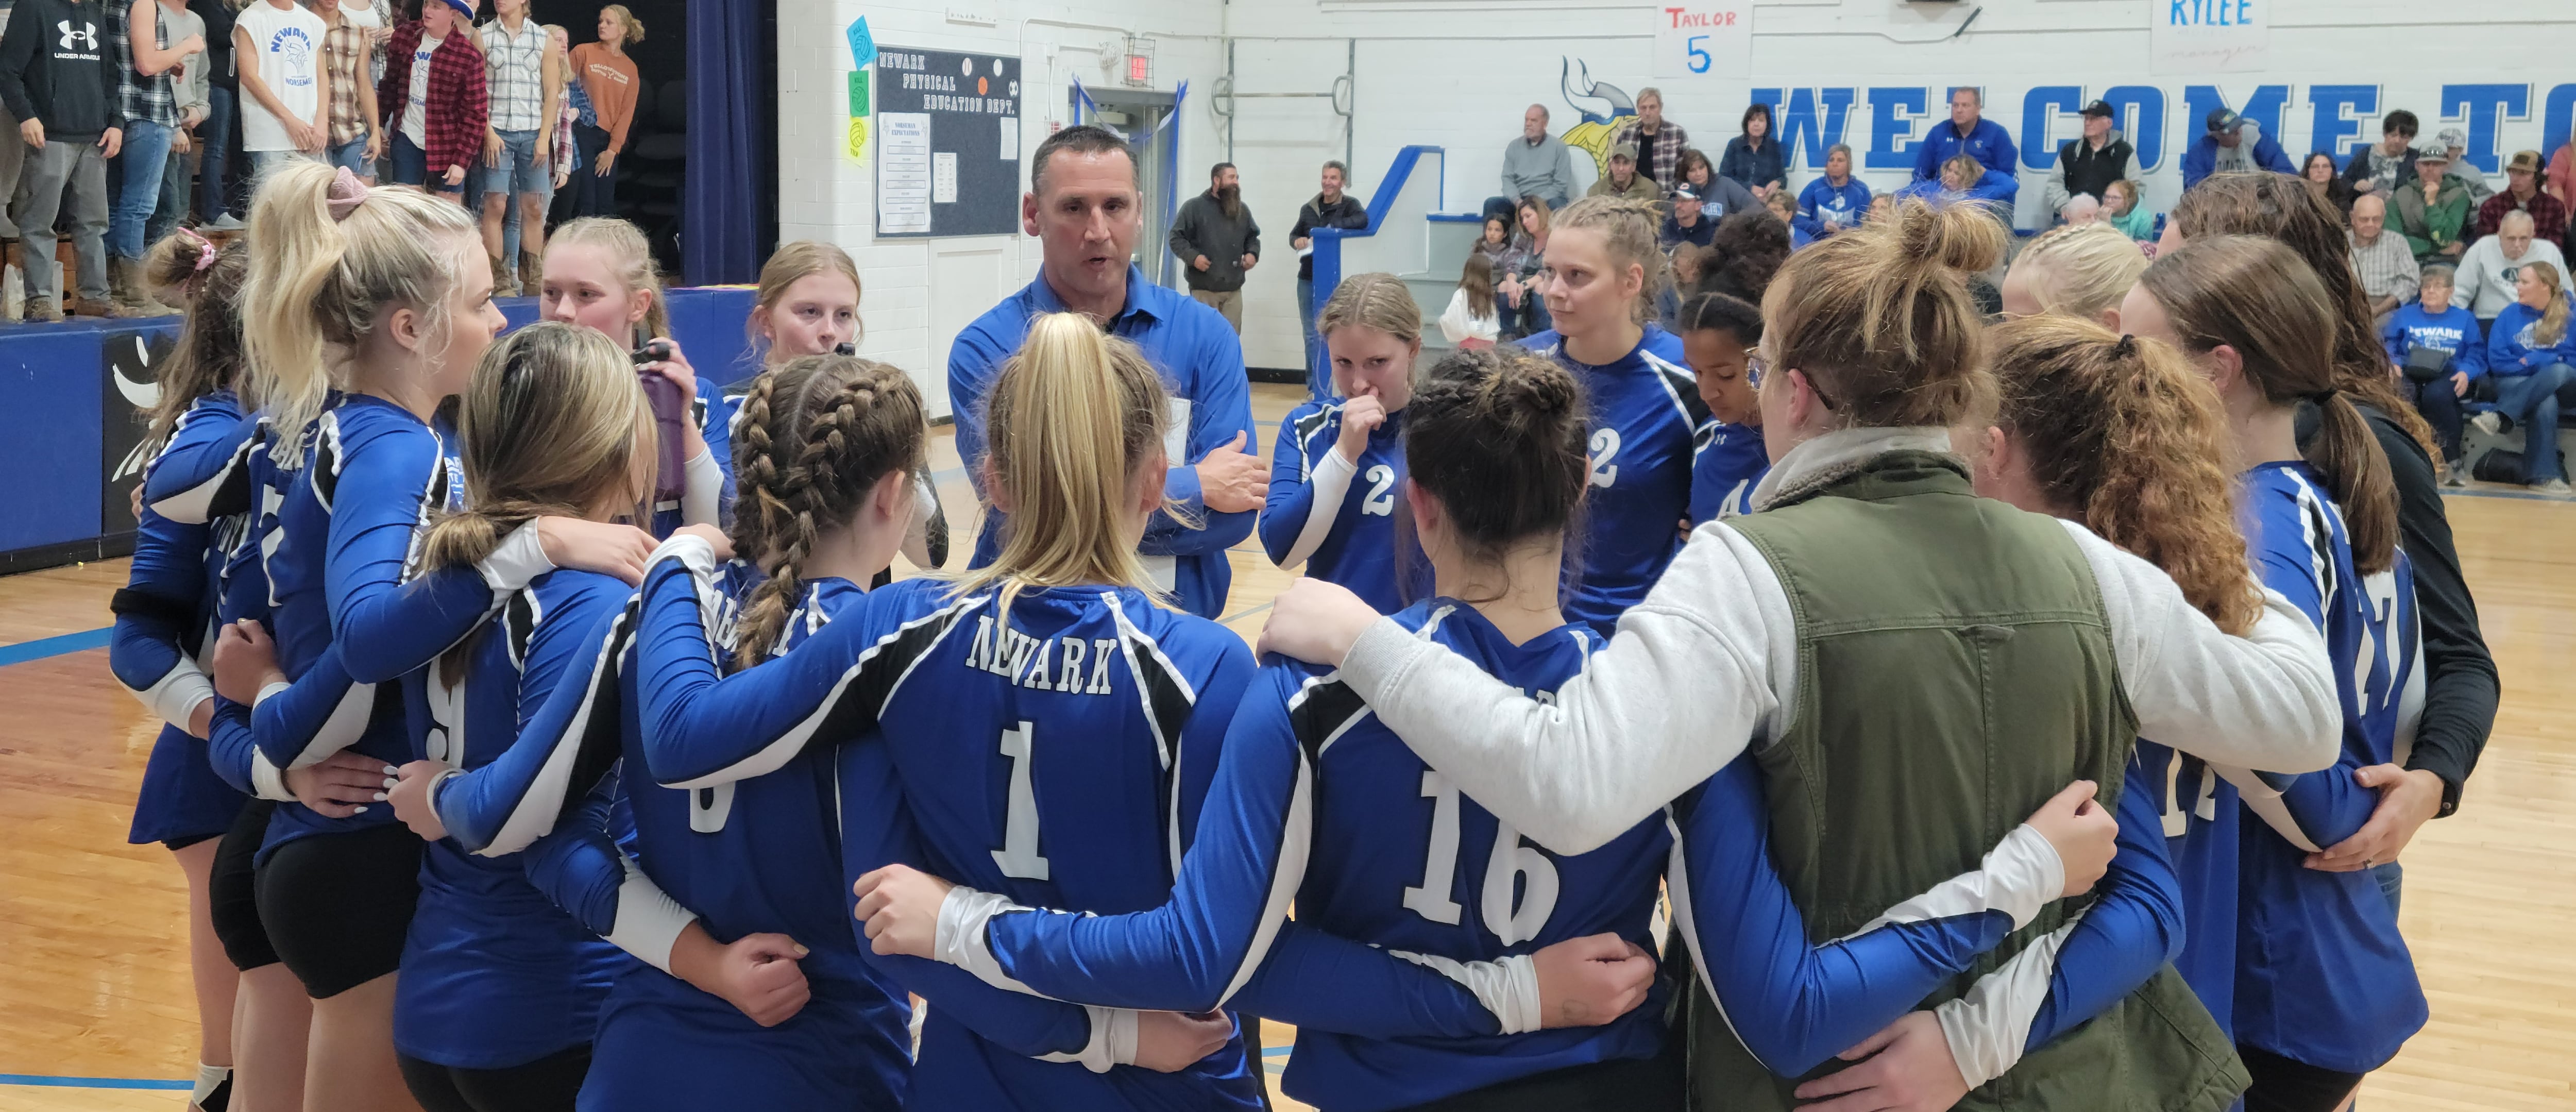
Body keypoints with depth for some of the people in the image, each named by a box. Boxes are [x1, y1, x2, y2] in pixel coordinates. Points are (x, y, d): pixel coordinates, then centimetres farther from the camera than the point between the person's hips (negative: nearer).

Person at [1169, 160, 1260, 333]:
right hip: (1203, 288, -5)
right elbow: (1176, 237, -3)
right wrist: (1192, 256, -17)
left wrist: (1252, 253, 5)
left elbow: (1252, 237, 25)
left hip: (1233, 289, 5)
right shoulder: (1194, 207, -3)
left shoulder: (1242, 210, 15)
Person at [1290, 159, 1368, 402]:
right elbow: (1295, 234, 21)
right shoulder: (1309, 209, 9)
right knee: (1311, 334, 9)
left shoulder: (1350, 205, -4)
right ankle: (1313, 387, 17)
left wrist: (1327, 229, -29)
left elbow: (1363, 220, -25)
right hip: (1307, 279, 4)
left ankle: (1323, 390, 3)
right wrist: (1297, 241, -5)